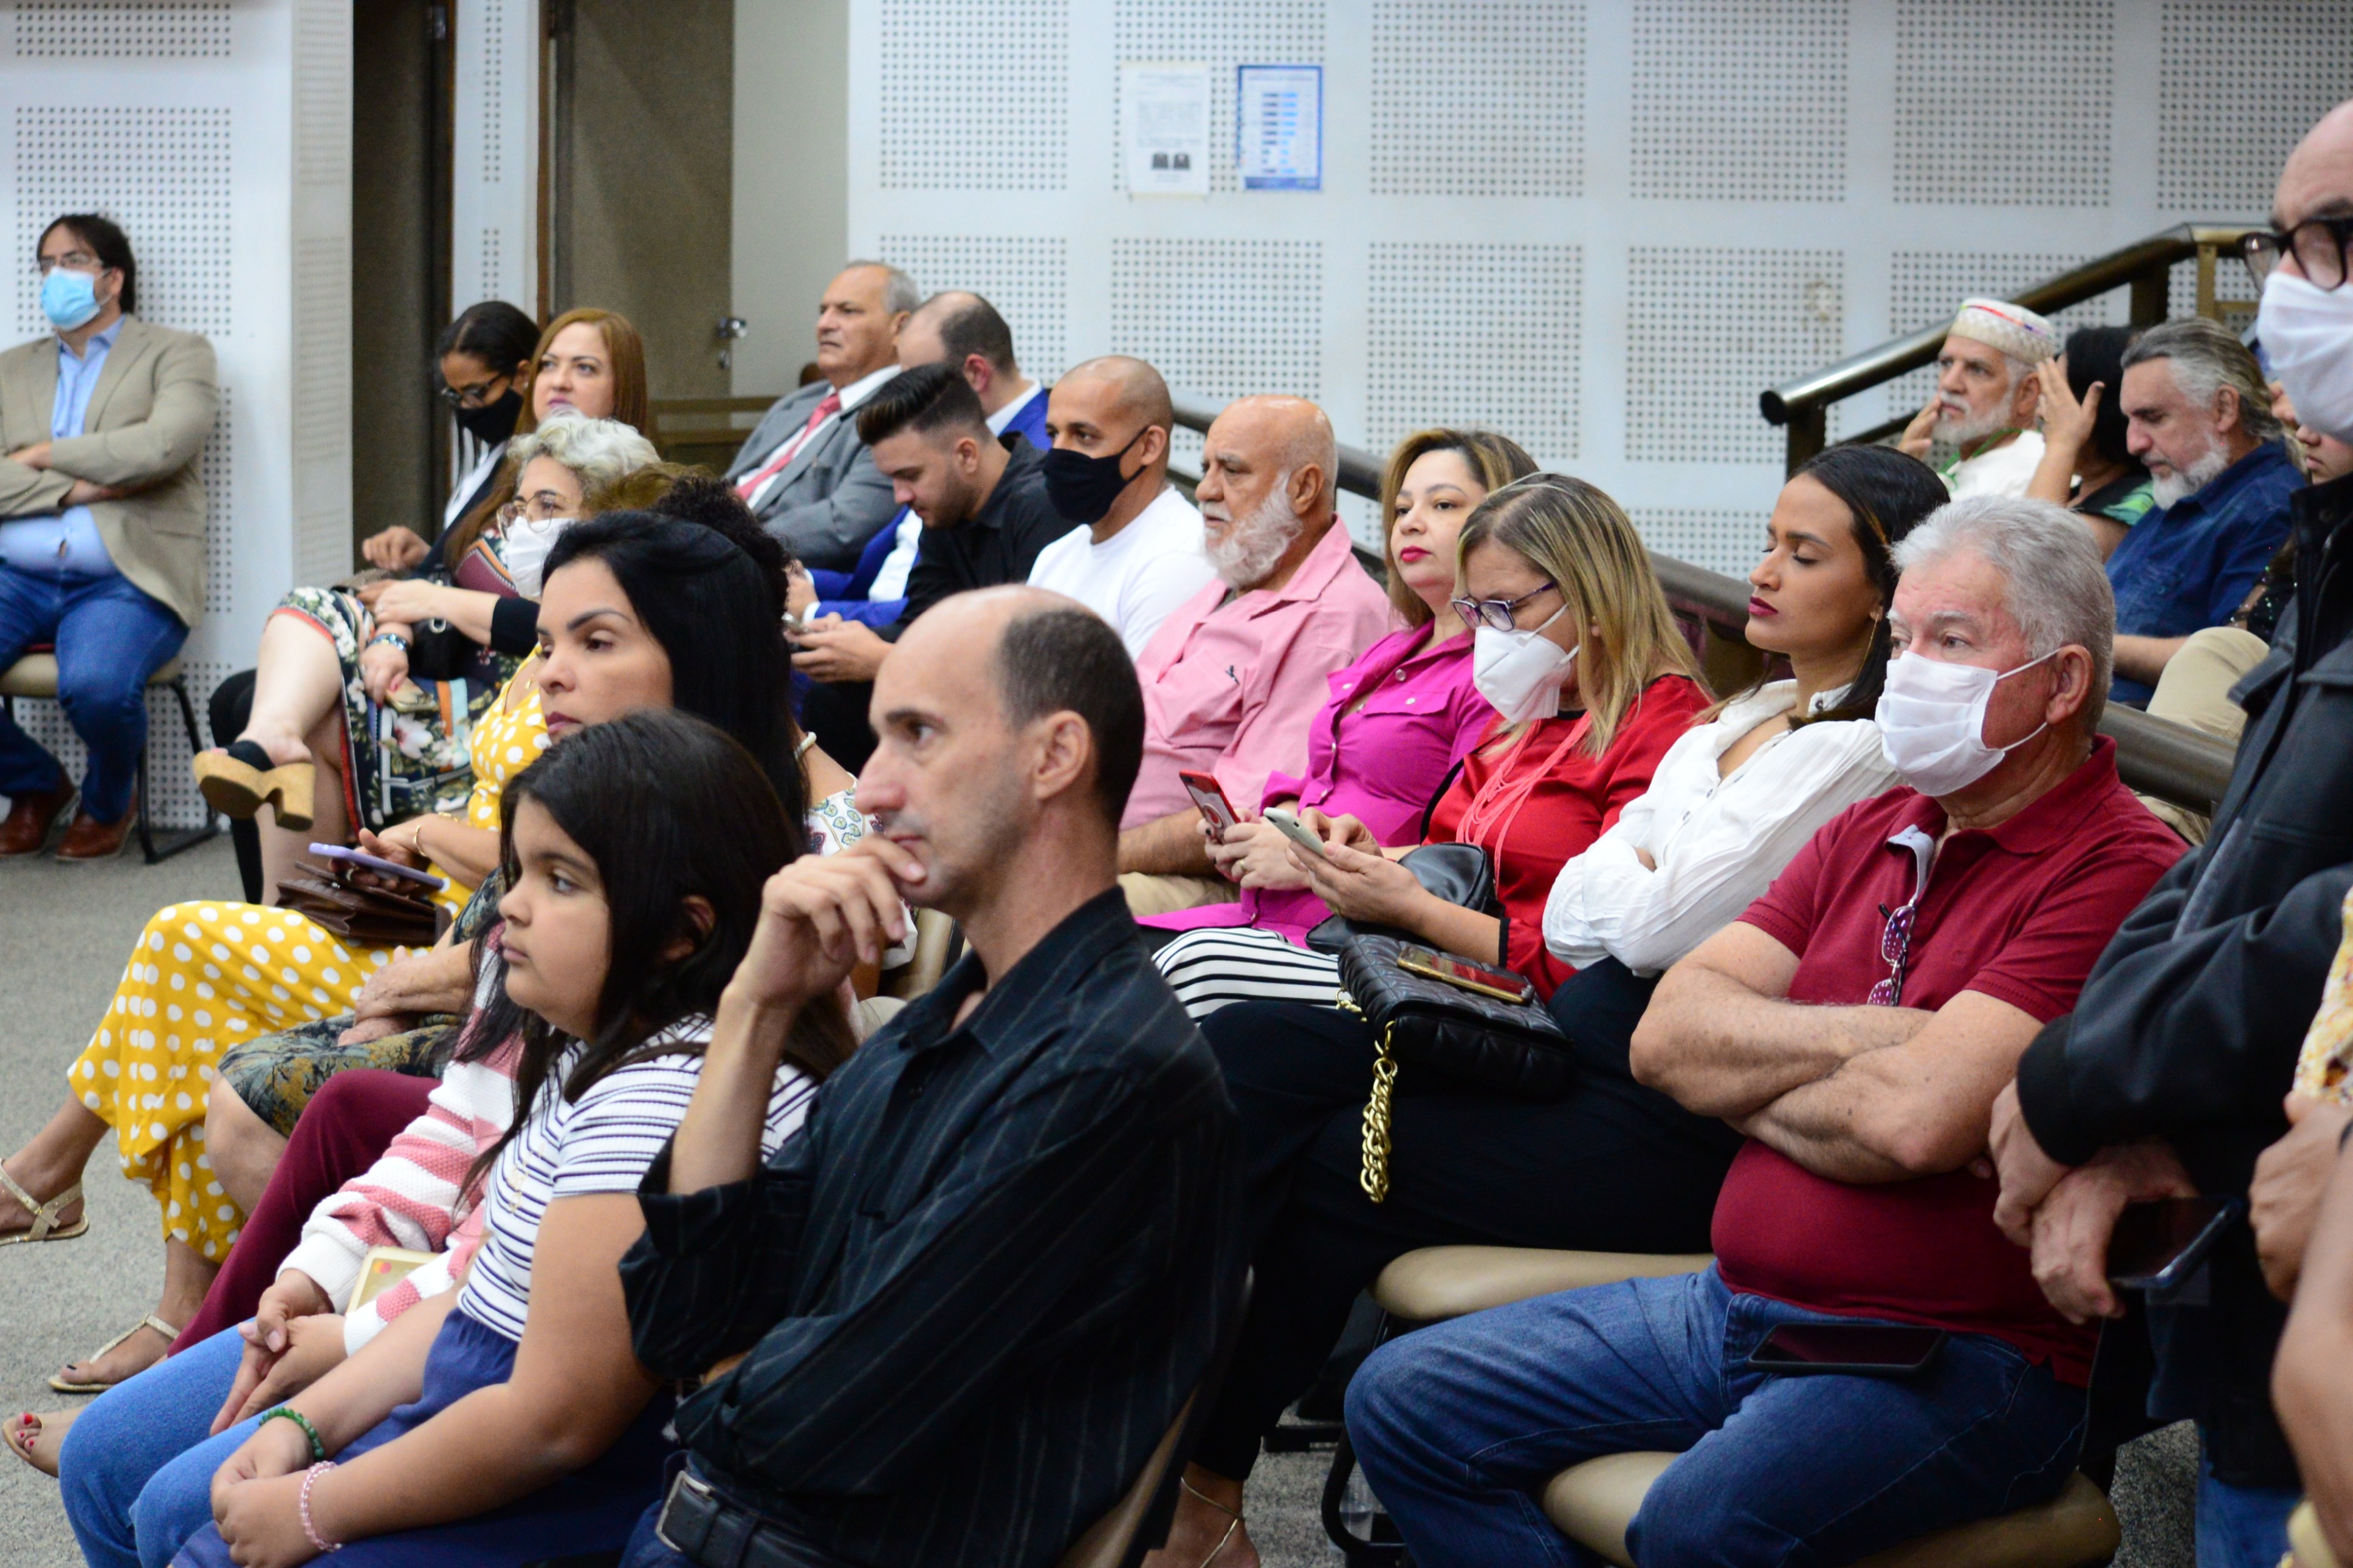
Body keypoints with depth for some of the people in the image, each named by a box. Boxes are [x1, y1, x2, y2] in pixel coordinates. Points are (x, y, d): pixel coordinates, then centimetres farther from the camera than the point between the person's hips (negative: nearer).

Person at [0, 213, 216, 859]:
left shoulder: (175, 354, 10)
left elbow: (164, 444, -11)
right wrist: (77, 488, -9)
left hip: (124, 580, -4)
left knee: (96, 686, -34)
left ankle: (108, 800, 2)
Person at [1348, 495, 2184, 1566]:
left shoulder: (2119, 871, -13)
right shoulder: (1868, 835, 14)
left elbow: (1917, 1117, -23)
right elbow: (1667, 1035, 4)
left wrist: (1745, 1085, -3)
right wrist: (1875, 1036, -12)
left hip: (1962, 1357, -8)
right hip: (1736, 1306, 9)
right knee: (1403, 1400, 2)